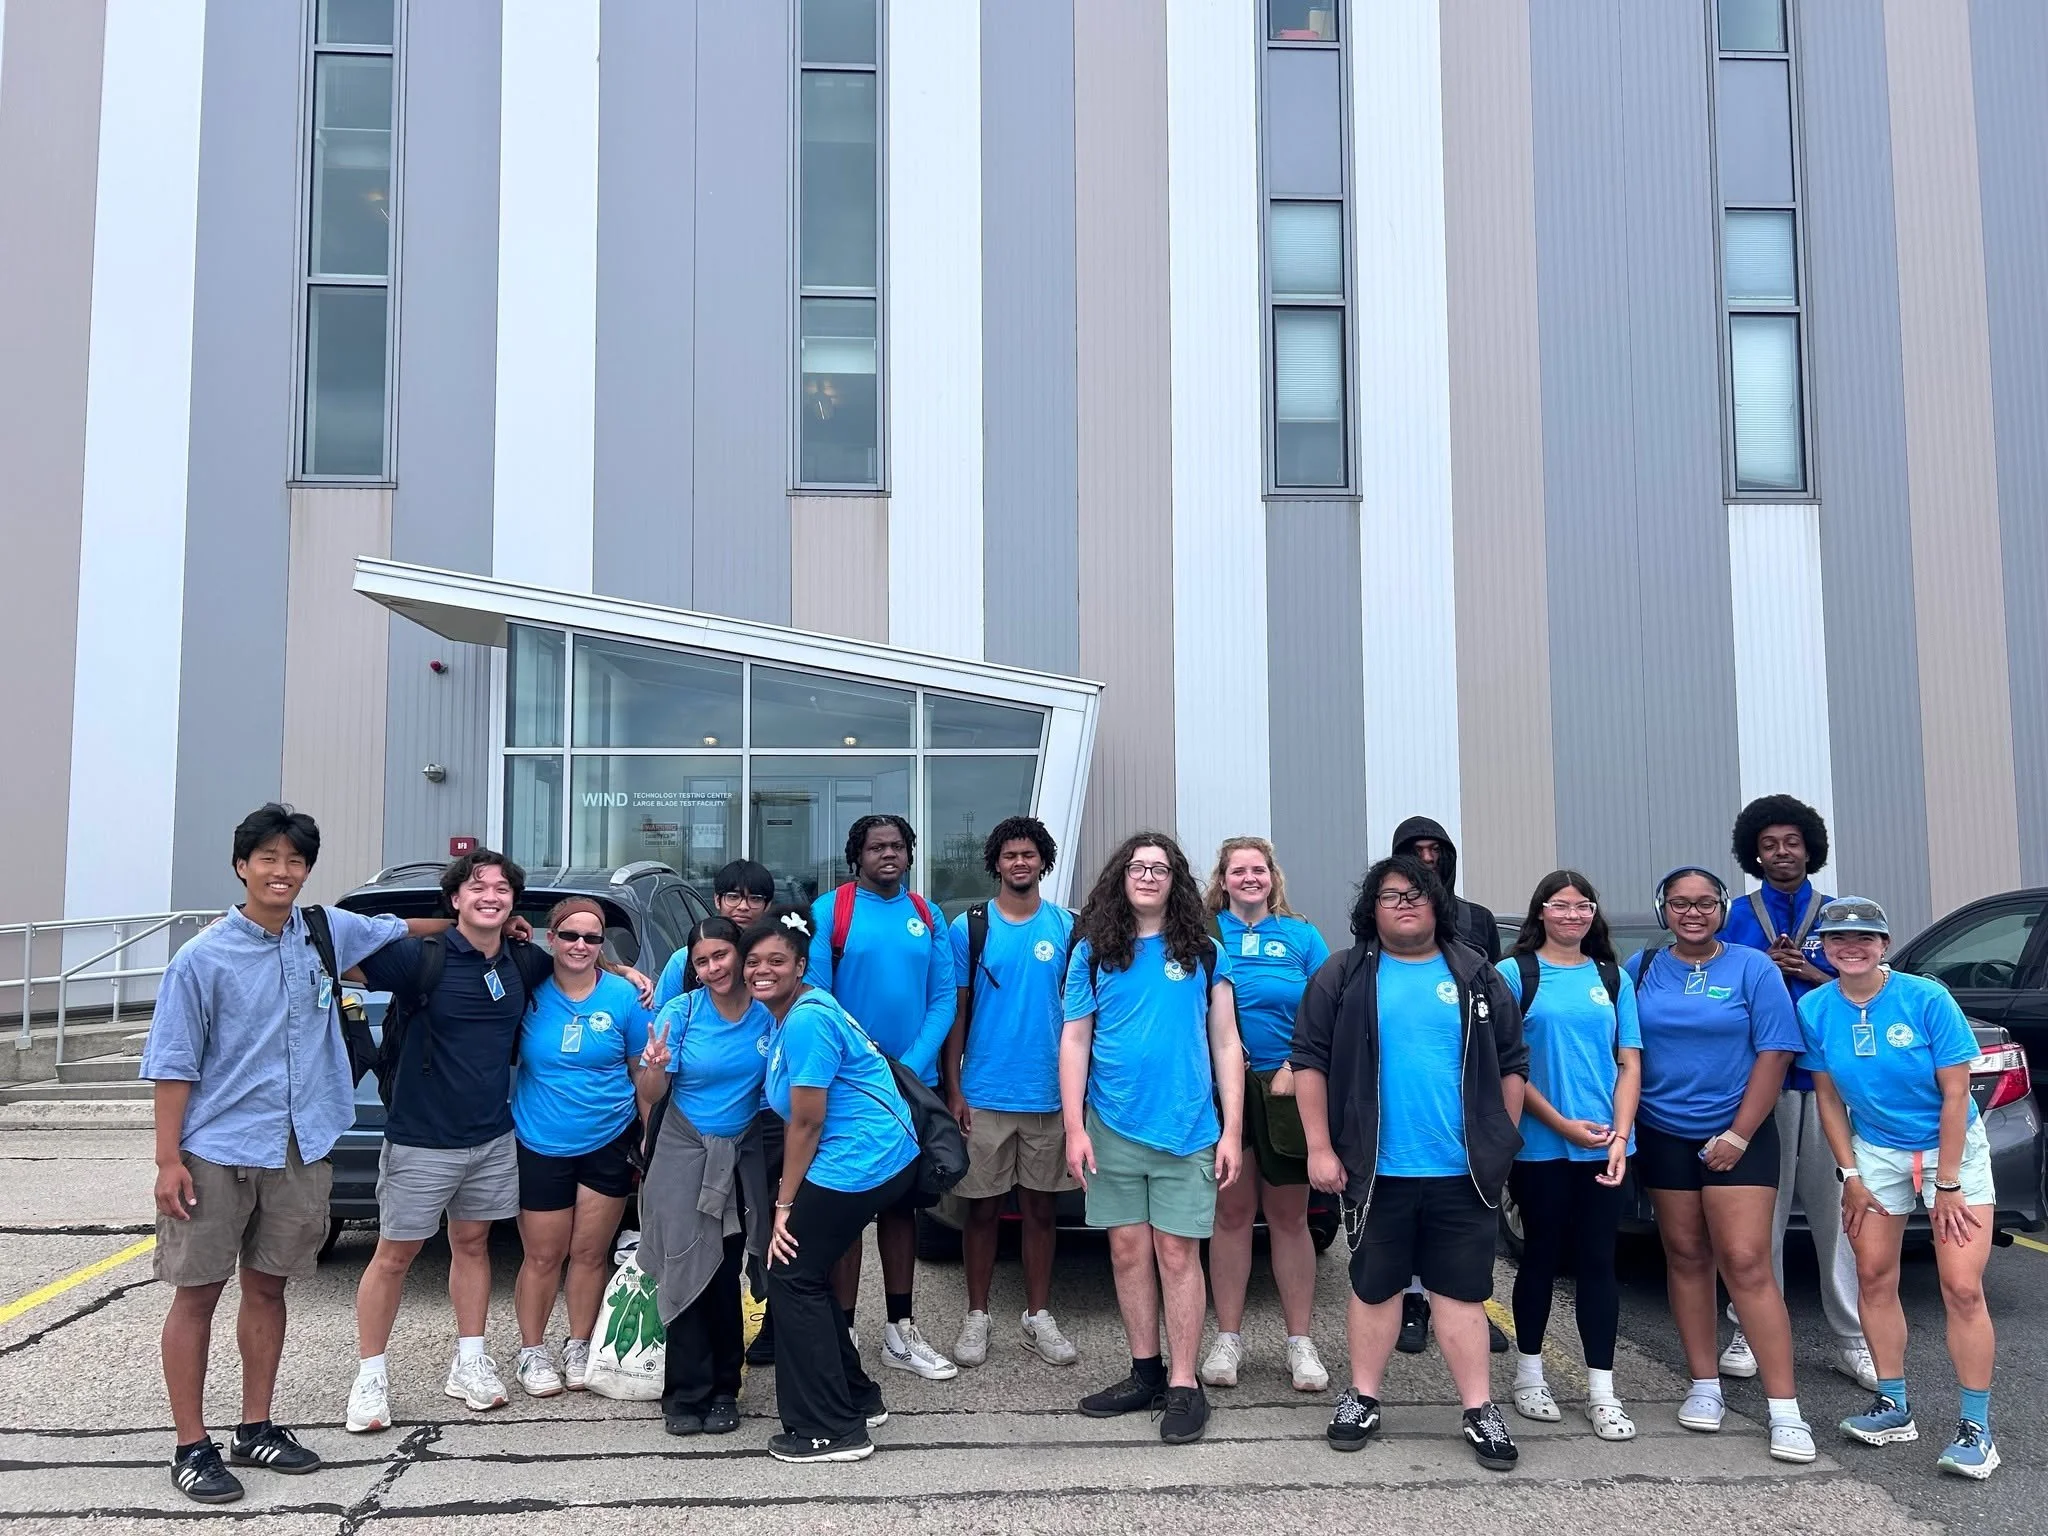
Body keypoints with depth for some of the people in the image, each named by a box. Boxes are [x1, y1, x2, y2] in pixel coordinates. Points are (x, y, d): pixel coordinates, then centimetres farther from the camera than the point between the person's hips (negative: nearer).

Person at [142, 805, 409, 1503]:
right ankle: (192, 1447, 13)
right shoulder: (203, 958, -9)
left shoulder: (327, 933, 3)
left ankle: (255, 1429, 26)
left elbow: (397, 931, 23)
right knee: (196, 1293, 3)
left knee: (267, 1288, 14)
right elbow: (173, 1065, -7)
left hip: (301, 1151, 4)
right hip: (217, 1152, -4)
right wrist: (169, 1160, -11)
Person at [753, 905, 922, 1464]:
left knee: (792, 1276, -2)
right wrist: (791, 1198, 12)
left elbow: (806, 1123, -15)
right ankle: (858, 1400, 29)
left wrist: (785, 1205, -8)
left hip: (857, 1162, -10)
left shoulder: (807, 1020, -17)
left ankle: (831, 1431, 5)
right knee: (805, 1272, 16)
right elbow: (800, 1118, 16)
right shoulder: (788, 1014, 13)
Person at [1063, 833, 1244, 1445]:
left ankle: (1183, 1385, 8)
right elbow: (1074, 1041, 4)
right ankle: (1145, 1374, 21)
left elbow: (1226, 1045, 5)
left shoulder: (1204, 954, 4)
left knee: (1177, 1253, -1)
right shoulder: (1093, 952, 5)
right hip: (1113, 1129, 2)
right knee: (1128, 1251, 8)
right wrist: (1074, 1128, -3)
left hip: (1186, 1129, -1)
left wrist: (1231, 1131, -2)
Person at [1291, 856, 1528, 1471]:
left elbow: (1511, 1065, 10)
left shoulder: (1477, 975, 7)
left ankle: (1479, 1409, 15)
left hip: (1462, 1171, 1)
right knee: (1375, 1285, 10)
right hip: (1376, 1171, -1)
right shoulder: (1344, 976, 1)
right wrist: (1320, 1148, -6)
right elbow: (1309, 1062, -1)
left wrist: (1502, 1142, 5)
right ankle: (1362, 1397, 23)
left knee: (1462, 1290, 5)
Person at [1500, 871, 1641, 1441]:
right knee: (1542, 1255, 7)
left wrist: (1619, 1137, -6)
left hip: (1604, 1144, 3)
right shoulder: (1515, 974, -1)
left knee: (1598, 1260, 4)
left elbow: (1630, 1064, 7)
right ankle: (1528, 1374, 22)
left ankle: (1601, 1390, 11)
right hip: (1539, 1146, -2)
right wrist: (1562, 1125, -10)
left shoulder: (1613, 978, 10)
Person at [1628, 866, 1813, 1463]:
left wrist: (1739, 1134, -11)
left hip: (1738, 1137, -3)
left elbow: (1774, 1053, -6)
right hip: (1664, 1137, 3)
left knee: (1746, 1263, -9)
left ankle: (1785, 1411, -4)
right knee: (1686, 1258, 9)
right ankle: (1705, 1387, 20)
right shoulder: (1641, 969, 5)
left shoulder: (1753, 968, -3)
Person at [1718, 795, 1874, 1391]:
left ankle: (1851, 1340, 9)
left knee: (1836, 1209, 0)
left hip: (1828, 1079, 1)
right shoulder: (1735, 917, 9)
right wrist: (1764, 969, -9)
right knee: (1761, 1210, 1)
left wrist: (1813, 975, -8)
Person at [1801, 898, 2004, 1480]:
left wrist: (1948, 1185, -14)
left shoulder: (1927, 999, -19)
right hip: (1877, 1152, 4)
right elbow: (1829, 1097, 0)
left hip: (1953, 1149, -3)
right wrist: (1850, 1175, -2)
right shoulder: (1814, 1009, -9)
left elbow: (1955, 1093, -15)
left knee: (1962, 1288, -9)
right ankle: (1894, 1407, 19)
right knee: (1875, 1277, 6)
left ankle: (1975, 1426, 0)